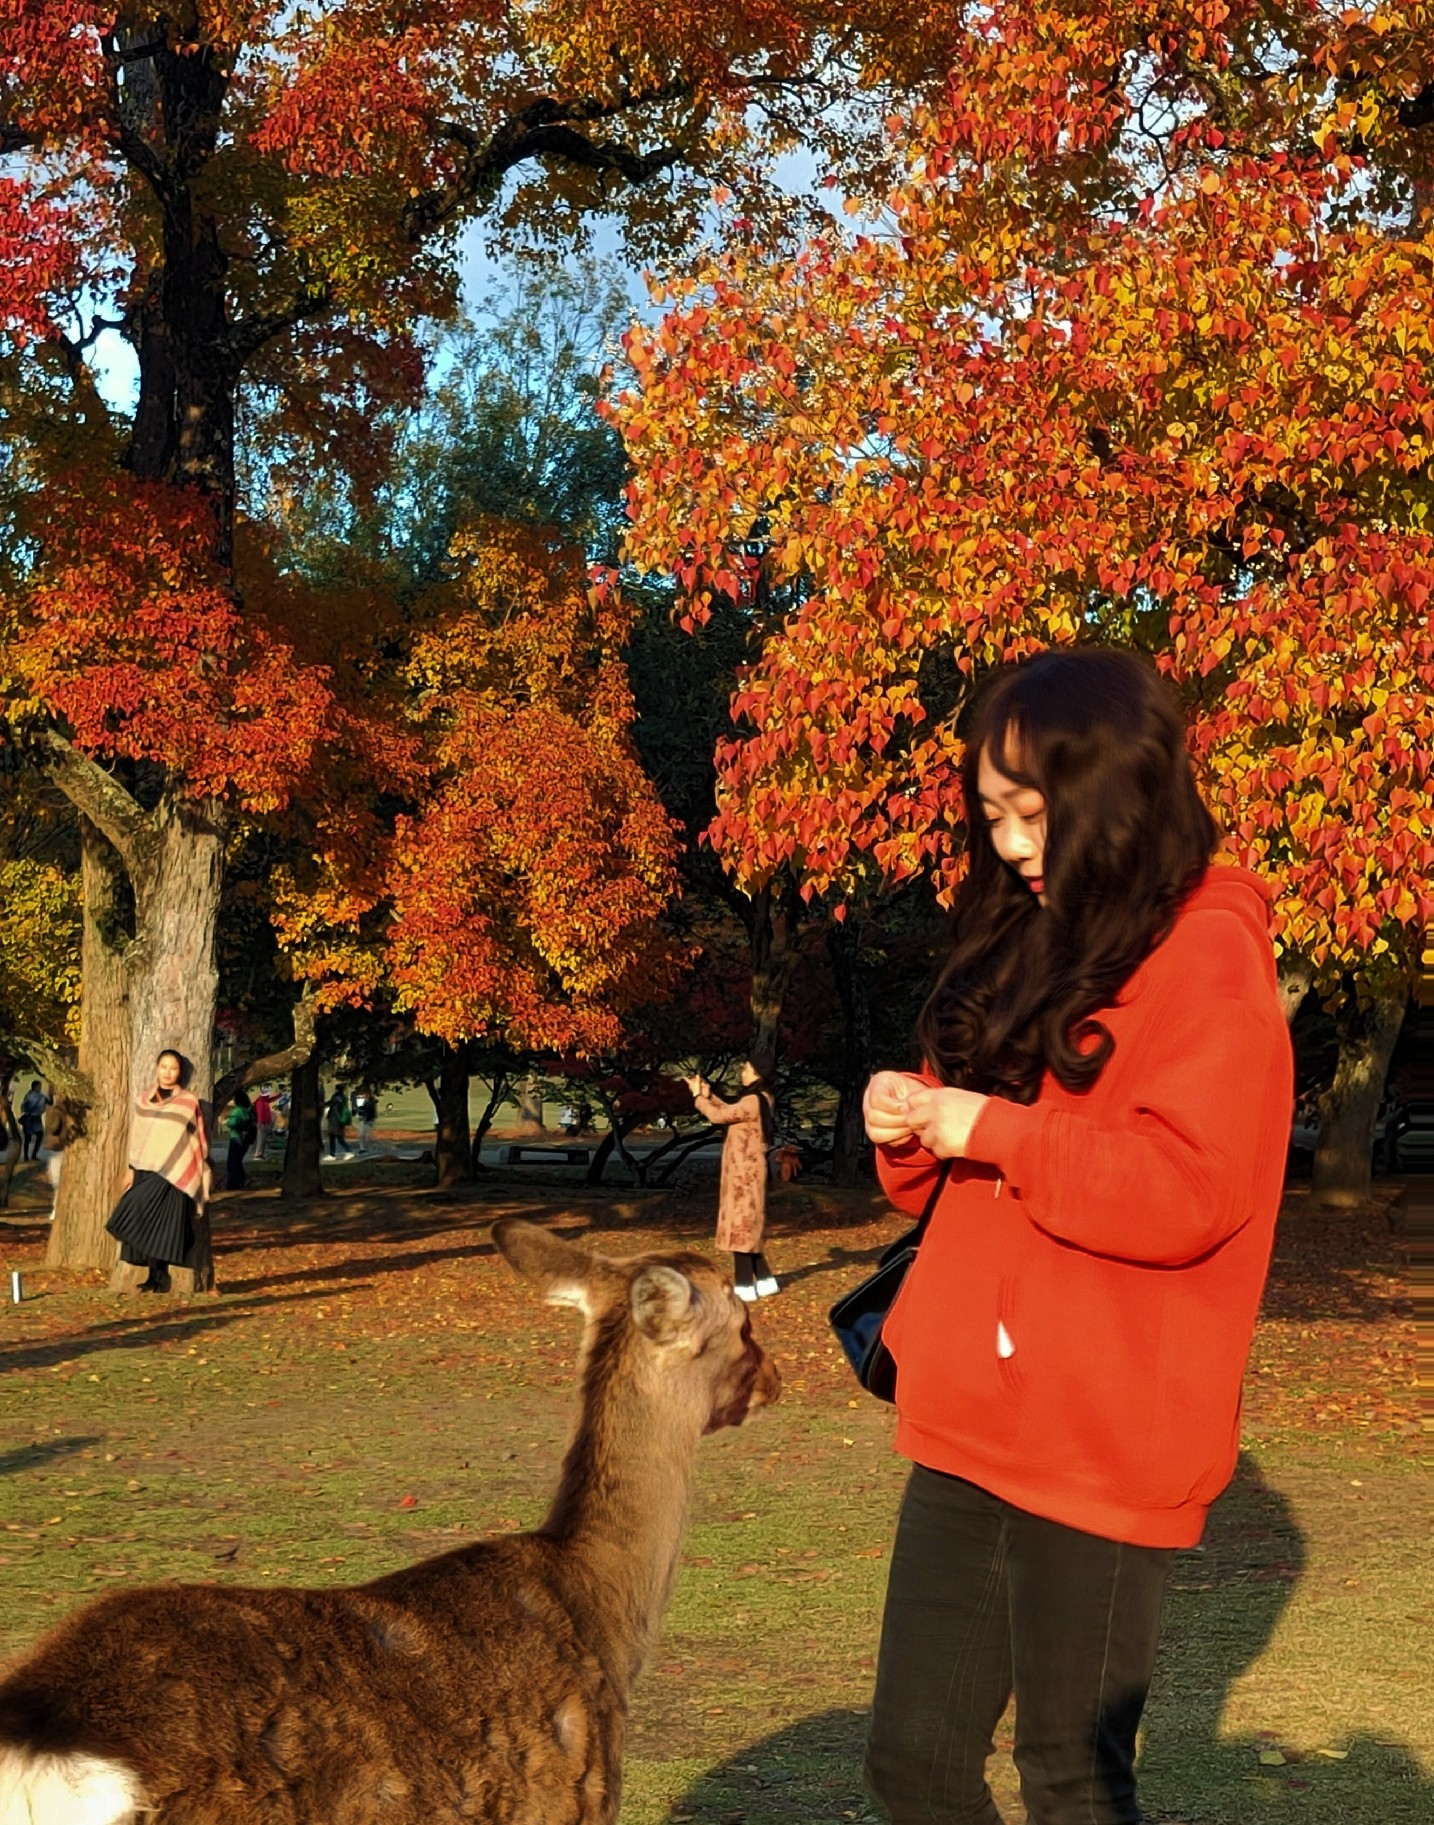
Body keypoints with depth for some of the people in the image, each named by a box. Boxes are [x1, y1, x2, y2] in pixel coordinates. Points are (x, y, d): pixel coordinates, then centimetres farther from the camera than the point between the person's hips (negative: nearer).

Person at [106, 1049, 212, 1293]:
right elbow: (136, 1137, 15)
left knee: (160, 1224, -12)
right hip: (145, 1171, 5)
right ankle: (157, 1277, 7)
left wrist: (197, 1177, -2)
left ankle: (158, 1277, -7)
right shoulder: (143, 1099, 11)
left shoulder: (189, 1103, 0)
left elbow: (198, 1142, 1)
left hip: (171, 1173, -4)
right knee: (147, 1225, 1)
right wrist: (131, 1169, 10)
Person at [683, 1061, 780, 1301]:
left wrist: (697, 1096, -4)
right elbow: (730, 1112, 21)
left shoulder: (752, 1101, -20)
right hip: (744, 1170, 10)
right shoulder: (759, 1099, 11)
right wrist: (708, 1095, 11)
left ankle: (744, 1287, -3)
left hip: (745, 1172, -10)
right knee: (747, 1226, 15)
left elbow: (719, 1116, -17)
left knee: (740, 1225, -5)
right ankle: (765, 1280, 19)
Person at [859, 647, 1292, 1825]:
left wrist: (992, 1129, -18)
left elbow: (1188, 1189, -22)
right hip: (972, 1423, 8)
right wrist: (913, 1127, 1)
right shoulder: (1034, 944, 14)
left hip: (1100, 1438, -8)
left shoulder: (1206, 955, -11)